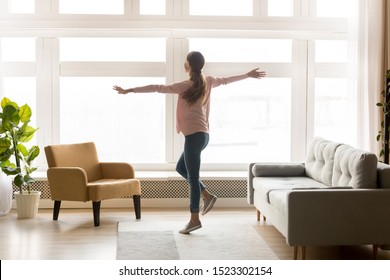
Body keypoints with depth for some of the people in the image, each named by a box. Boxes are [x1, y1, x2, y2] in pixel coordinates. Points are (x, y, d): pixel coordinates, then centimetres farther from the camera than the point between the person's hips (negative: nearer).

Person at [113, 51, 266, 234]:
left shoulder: (185, 86, -12)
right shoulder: (207, 82, 8)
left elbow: (157, 88, -13)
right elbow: (226, 80, 24)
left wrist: (129, 91, -11)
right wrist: (248, 75, 41)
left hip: (194, 135, -8)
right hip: (202, 134, 8)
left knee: (192, 176, -3)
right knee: (181, 168, 23)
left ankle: (194, 219, 1)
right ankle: (207, 195, 18)